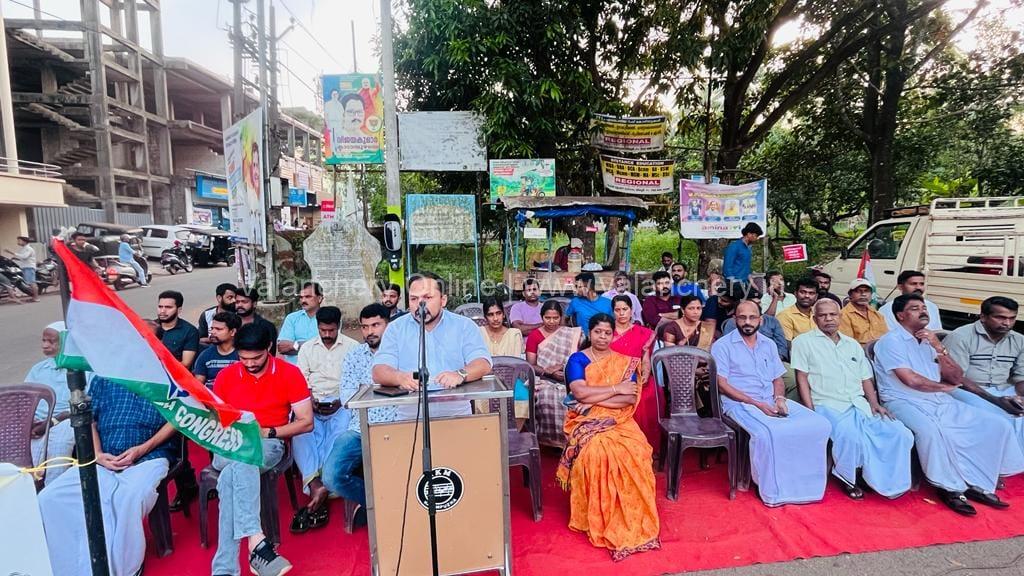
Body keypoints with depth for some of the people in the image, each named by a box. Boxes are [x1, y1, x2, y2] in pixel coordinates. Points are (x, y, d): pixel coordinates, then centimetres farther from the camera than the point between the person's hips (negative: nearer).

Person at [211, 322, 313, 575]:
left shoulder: (290, 373, -2)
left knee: (231, 478, -34)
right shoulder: (225, 376, 7)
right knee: (243, 461, -36)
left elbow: (306, 422, -2)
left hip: (268, 445, -2)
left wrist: (268, 432, -13)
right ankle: (257, 543, -44)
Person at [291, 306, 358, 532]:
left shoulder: (352, 347, 6)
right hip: (312, 405, 3)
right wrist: (310, 401, -8)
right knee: (299, 432, -27)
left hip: (340, 405, -2)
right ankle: (315, 487, -36)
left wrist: (341, 401, -11)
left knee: (340, 434, -30)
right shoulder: (307, 348, 16)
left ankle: (317, 493, -32)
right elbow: (301, 381, 10)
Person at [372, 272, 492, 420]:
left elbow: (483, 365, -3)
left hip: (456, 413, -1)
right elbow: (379, 372, 0)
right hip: (410, 417, 1)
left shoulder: (465, 326, 6)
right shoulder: (395, 328, 9)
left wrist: (461, 374, -24)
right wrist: (400, 378, -21)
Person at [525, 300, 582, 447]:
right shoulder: (534, 335, 5)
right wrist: (548, 371, -16)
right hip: (544, 380, -1)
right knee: (548, 398, -33)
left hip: (567, 380, 1)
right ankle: (553, 438, -15)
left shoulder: (571, 334, 10)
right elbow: (530, 366, 1)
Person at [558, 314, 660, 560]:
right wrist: (615, 388, -11)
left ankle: (631, 519, -11)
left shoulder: (625, 362, 9)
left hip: (618, 419, 2)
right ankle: (598, 520, -15)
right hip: (586, 420, -2)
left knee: (635, 450, -28)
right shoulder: (577, 359, 3)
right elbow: (579, 392, -13)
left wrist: (593, 399, -12)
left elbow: (630, 399, -4)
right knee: (598, 450, -32)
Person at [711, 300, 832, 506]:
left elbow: (778, 379, 19)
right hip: (740, 403, -6)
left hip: (771, 401, 6)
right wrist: (757, 404, -14)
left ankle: (807, 482, -2)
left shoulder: (769, 345, 18)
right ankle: (771, 489, -13)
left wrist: (779, 398, -4)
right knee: (768, 433, -34)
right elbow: (722, 385, -8)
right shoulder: (722, 346, -1)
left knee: (819, 425, -16)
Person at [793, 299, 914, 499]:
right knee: (852, 437, -33)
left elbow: (866, 378, 22)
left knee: (901, 434, -14)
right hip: (828, 405, -6)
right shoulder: (804, 342, 4)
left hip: (859, 404, 6)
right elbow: (802, 378, -3)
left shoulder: (853, 345, 23)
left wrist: (874, 403, 4)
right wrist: (811, 412, -12)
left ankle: (888, 483, 6)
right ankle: (846, 478, -4)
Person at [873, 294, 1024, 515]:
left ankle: (977, 484, 2)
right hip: (906, 403, -8)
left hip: (941, 402, 8)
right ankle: (950, 488, -14)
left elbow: (956, 377, 11)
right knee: (930, 431, -36)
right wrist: (944, 387, 1)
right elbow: (911, 380, -15)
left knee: (998, 425, -4)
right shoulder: (891, 341, -7)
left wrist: (938, 347, -1)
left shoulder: (928, 339, 17)